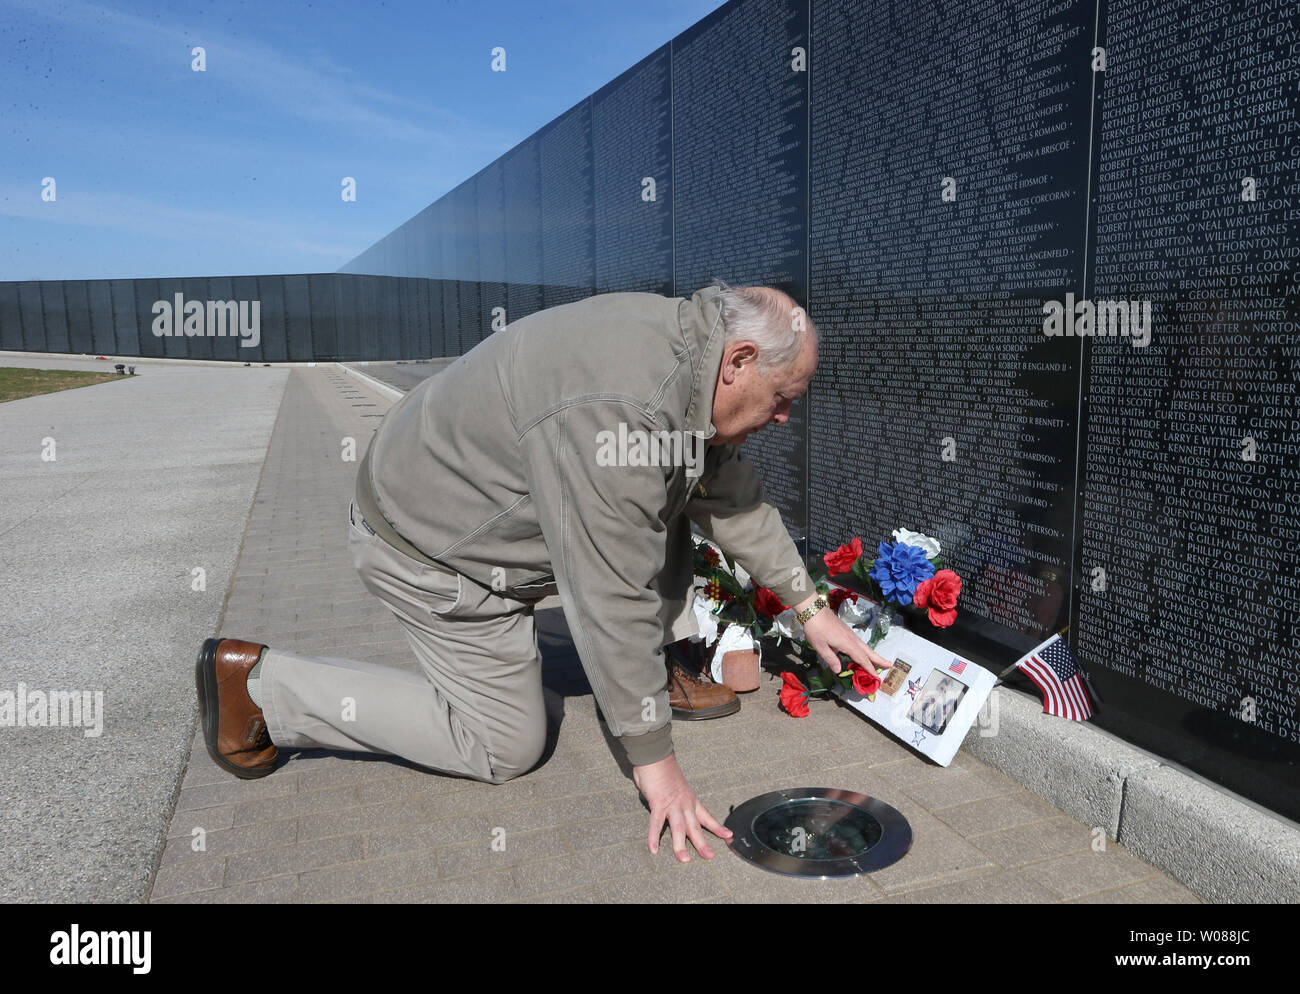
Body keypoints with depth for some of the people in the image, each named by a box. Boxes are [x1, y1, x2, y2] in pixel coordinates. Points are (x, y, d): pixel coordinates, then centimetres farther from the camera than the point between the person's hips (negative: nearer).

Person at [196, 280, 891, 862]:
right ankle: (258, 682, 5)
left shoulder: (687, 350, -3)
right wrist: (655, 764, -22)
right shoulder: (616, 409, -35)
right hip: (428, 543, -9)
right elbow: (610, 600, -32)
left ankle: (666, 666, 17)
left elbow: (735, 497, 8)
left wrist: (812, 610, 11)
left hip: (488, 492, 9)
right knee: (506, 747, 3)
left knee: (666, 502, 7)